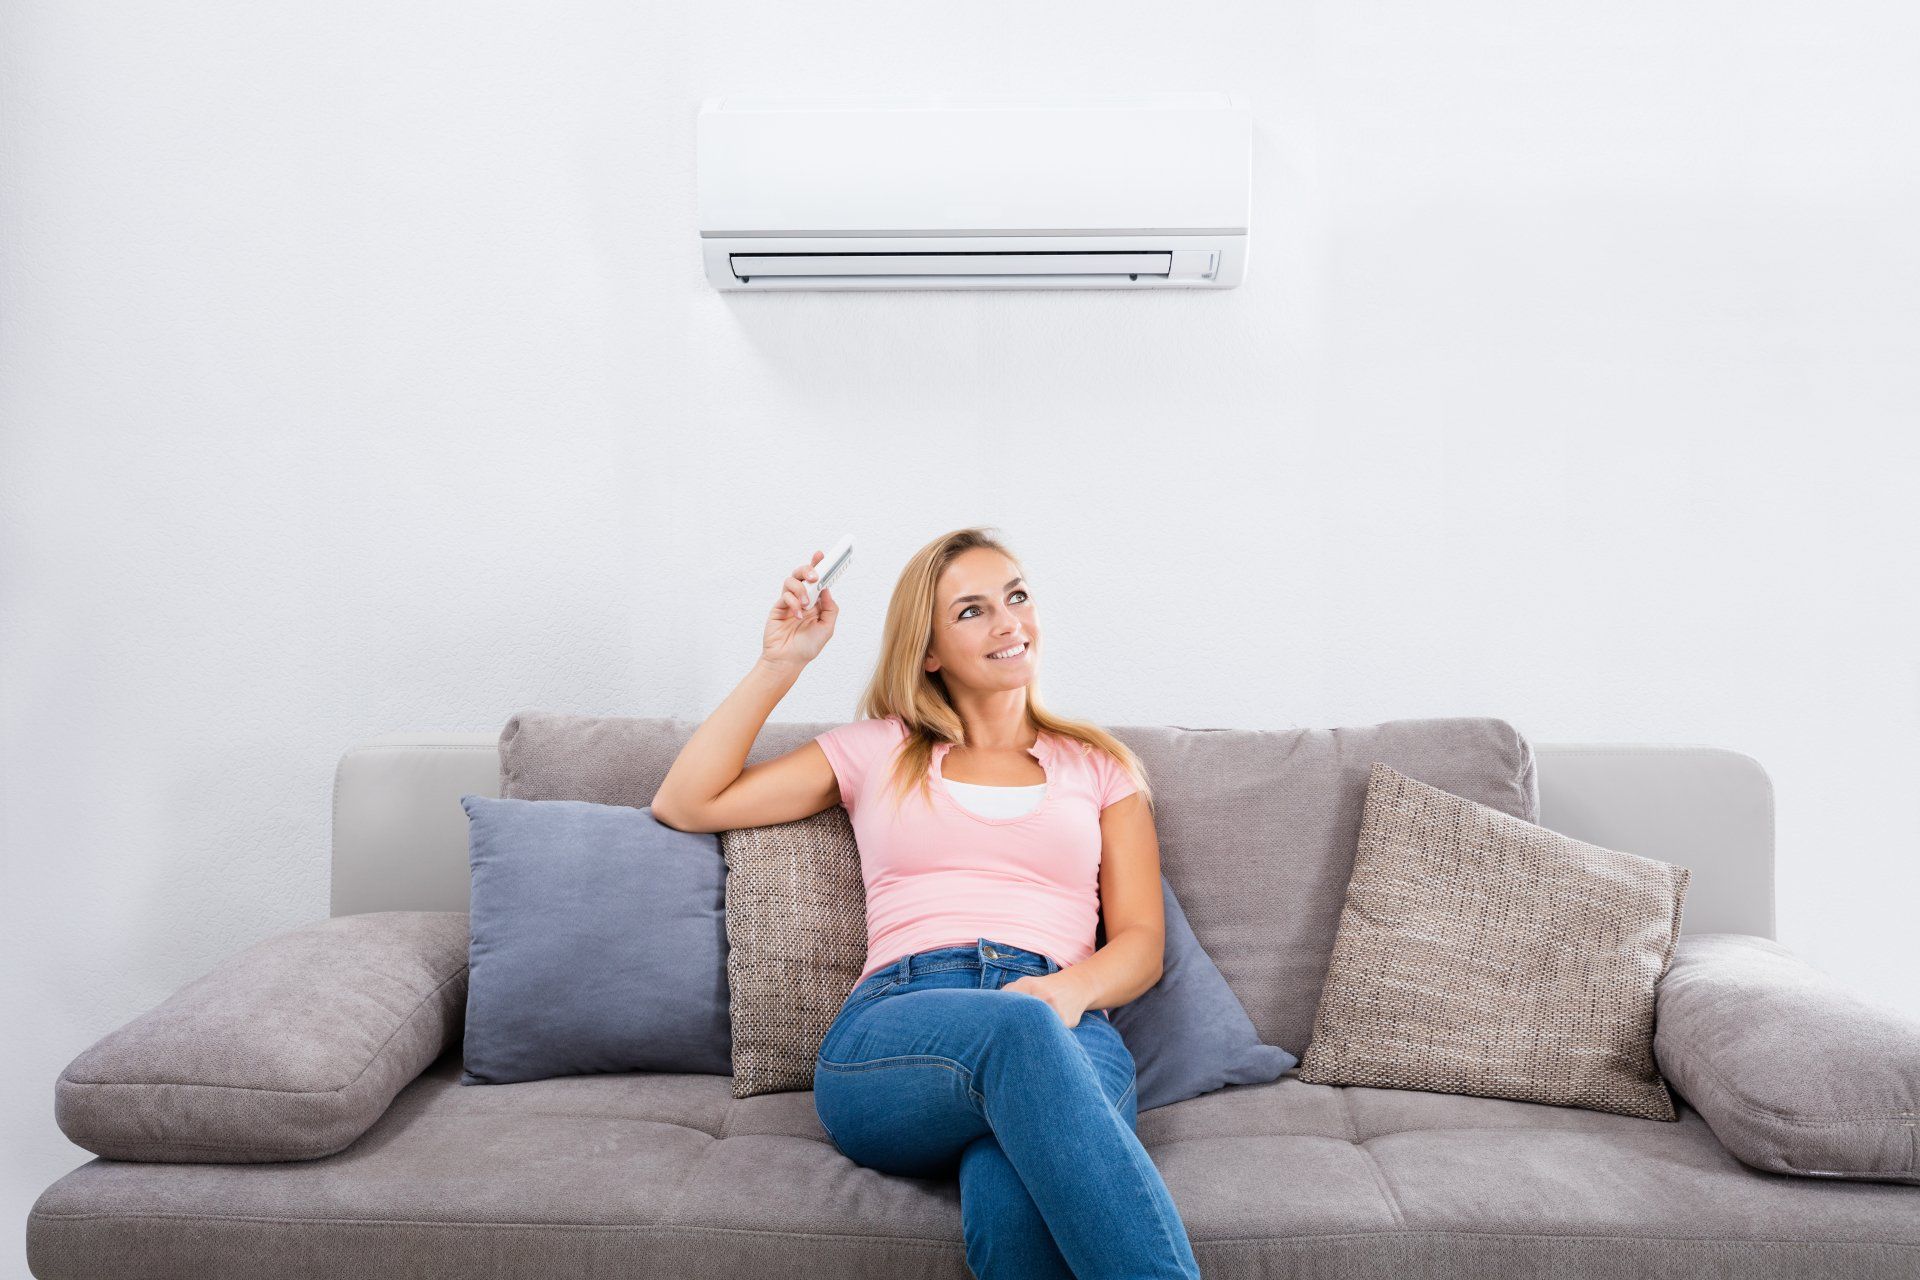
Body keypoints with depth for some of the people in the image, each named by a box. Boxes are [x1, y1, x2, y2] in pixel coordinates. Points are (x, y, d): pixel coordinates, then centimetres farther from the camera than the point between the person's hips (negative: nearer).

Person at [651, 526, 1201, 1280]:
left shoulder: (1100, 766, 24)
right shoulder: (877, 750, 23)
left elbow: (1142, 941, 15)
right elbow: (685, 805, 19)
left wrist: (1072, 987, -9)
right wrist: (780, 663, 15)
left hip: (1068, 1027, 1)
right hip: (890, 1038, 0)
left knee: (1012, 1195, -40)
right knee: (1019, 1030, -40)